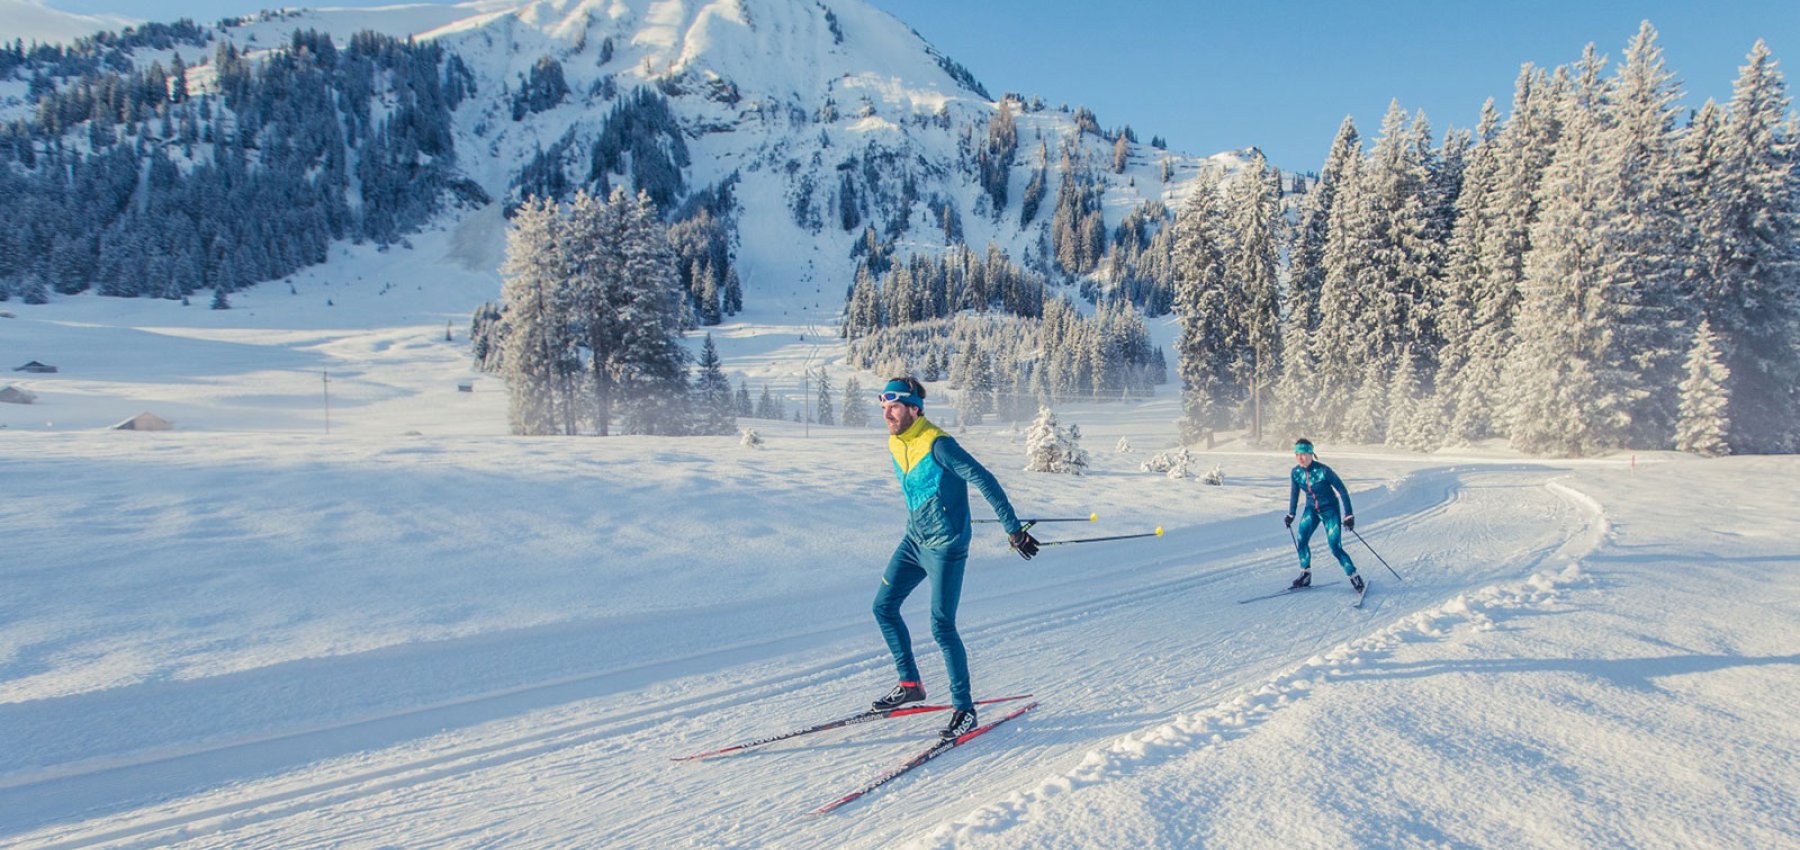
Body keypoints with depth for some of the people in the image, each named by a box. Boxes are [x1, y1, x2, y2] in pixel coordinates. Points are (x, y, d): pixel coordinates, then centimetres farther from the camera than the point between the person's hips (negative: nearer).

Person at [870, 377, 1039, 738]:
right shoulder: (895, 444, 5)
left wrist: (1014, 529, -23)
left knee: (941, 626, -8)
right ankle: (910, 685, 24)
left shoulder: (938, 444, -20)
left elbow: (984, 481, -22)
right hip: (914, 541, 8)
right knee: (884, 607, 8)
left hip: (945, 546, -8)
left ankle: (964, 707, 7)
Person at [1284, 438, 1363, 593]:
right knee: (1301, 541, -11)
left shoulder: (1323, 470, -24)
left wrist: (1349, 515, -16)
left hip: (1330, 509, -4)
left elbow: (1342, 490, -16)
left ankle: (1355, 578, 7)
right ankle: (1305, 575, 6)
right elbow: (1294, 493, 9)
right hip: (1311, 509, 4)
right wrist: (1290, 514, 16)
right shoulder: (1295, 473, -9)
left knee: (1335, 547, -10)